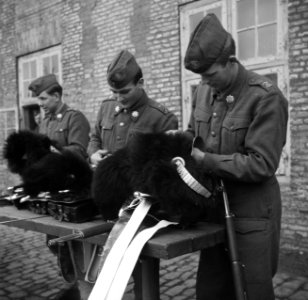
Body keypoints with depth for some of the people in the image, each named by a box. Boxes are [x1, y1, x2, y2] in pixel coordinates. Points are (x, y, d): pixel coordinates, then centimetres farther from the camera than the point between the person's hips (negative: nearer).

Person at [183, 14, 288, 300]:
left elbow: (261, 165, -22)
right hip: (213, 205, 6)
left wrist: (204, 160, -21)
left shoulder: (266, 97, -18)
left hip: (252, 212, -6)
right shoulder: (204, 90, 2)